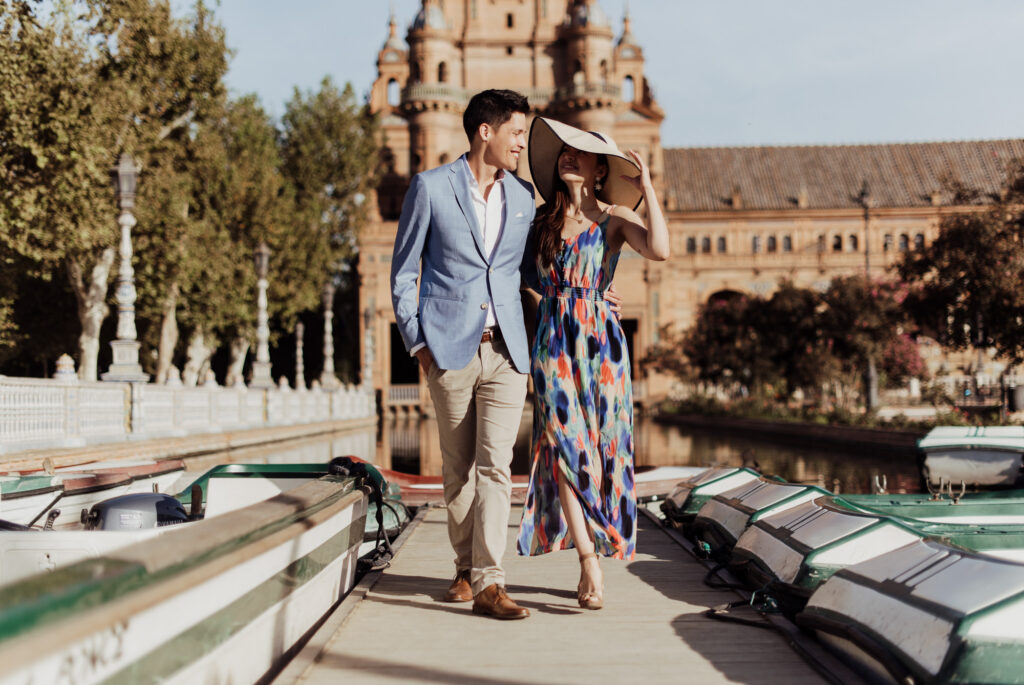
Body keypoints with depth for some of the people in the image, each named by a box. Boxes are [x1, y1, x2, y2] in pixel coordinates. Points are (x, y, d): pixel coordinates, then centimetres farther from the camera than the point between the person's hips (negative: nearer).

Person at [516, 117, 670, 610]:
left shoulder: (614, 217, 3)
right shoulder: (543, 219, 11)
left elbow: (659, 249, -18)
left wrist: (647, 185, -11)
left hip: (600, 344, -1)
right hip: (553, 346, 2)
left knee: (601, 451, 2)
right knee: (565, 449, -10)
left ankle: (595, 556, 16)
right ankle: (589, 562, -13)